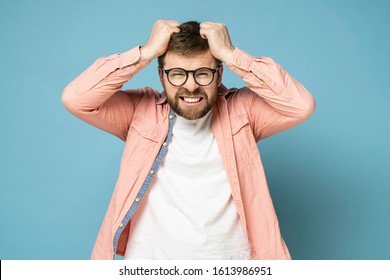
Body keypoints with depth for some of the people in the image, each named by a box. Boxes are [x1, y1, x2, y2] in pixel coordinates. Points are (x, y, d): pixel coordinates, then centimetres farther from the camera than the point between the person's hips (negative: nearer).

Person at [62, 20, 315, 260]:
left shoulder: (241, 110, 3)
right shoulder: (141, 111, 3)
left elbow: (302, 105, -11)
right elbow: (75, 99, -8)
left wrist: (231, 55, -12)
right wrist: (146, 52, -10)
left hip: (231, 256, 0)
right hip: (150, 258, 1)